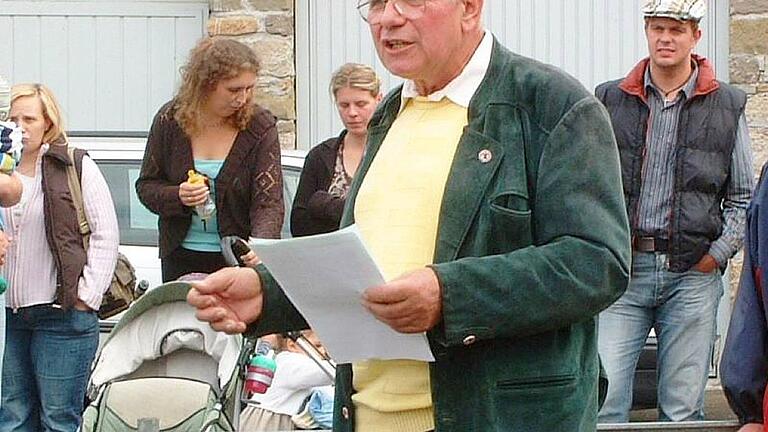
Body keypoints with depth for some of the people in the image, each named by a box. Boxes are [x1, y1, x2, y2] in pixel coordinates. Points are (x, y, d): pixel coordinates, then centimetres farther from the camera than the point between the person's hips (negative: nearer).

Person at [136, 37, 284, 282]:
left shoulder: (260, 126, -8)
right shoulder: (170, 120, -3)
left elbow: (269, 202, -15)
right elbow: (146, 186, 5)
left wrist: (259, 244, -35)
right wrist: (177, 196, -17)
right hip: (181, 258, 2)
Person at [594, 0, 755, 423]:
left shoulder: (727, 106, 8)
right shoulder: (610, 100, 8)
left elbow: (744, 197, 11)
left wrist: (716, 254, 0)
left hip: (692, 275, 0)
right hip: (621, 270, 0)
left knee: (683, 409, 2)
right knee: (604, 396, -8)